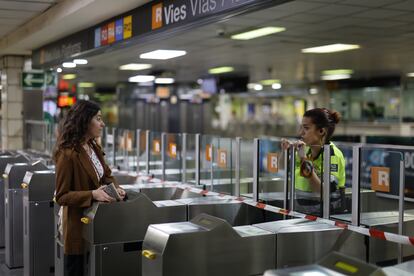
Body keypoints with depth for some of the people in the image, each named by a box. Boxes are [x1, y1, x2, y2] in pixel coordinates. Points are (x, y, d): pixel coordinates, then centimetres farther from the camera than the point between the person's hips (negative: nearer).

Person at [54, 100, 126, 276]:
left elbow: (106, 175, 15)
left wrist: (115, 188, -6)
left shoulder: (94, 147, 7)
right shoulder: (67, 154, -19)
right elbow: (62, 196, -17)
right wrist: (92, 194, -27)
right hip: (78, 226, -8)